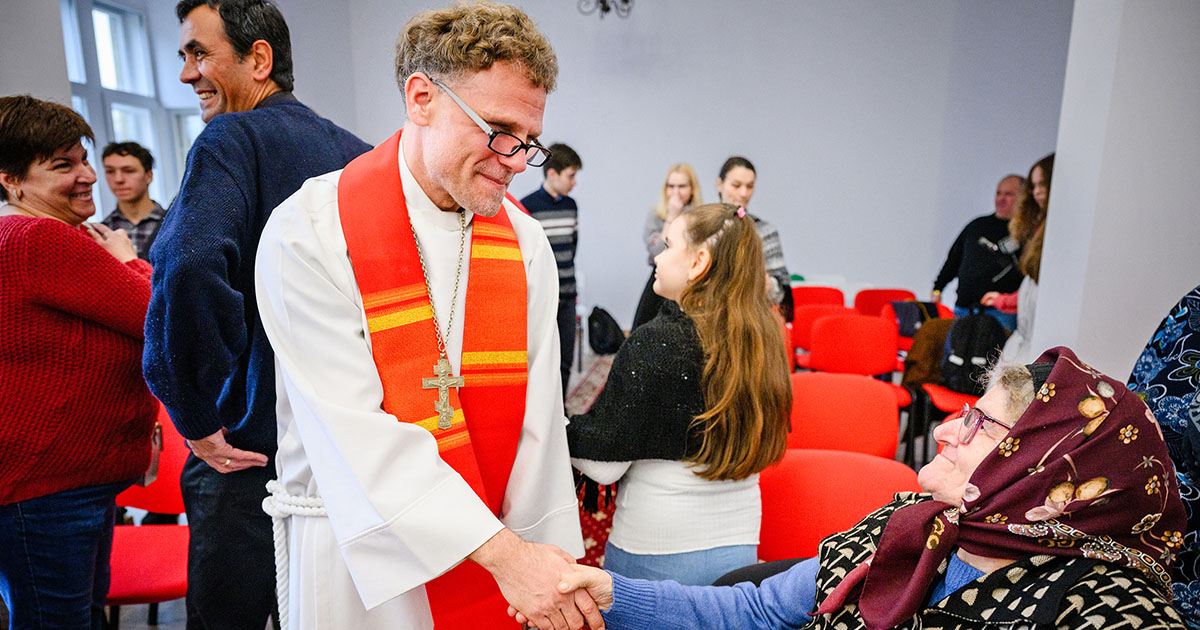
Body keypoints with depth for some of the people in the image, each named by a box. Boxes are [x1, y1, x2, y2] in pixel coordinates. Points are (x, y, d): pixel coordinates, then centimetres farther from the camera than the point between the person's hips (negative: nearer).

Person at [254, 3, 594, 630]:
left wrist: (549, 559, -11)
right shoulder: (307, 231, -13)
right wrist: (504, 554, -23)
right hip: (357, 558, -3)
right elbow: (355, 431, -20)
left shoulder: (526, 242, -1)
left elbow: (538, 419, -5)